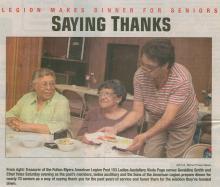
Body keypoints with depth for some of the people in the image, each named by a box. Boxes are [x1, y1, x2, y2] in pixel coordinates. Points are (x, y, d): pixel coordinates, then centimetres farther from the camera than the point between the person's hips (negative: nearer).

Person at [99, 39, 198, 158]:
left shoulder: (181, 79, -34)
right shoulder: (140, 75, -23)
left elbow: (168, 117, -37)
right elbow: (137, 112, -19)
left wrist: (145, 136, -51)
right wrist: (115, 128, -34)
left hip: (181, 124, -3)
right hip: (156, 122, 3)